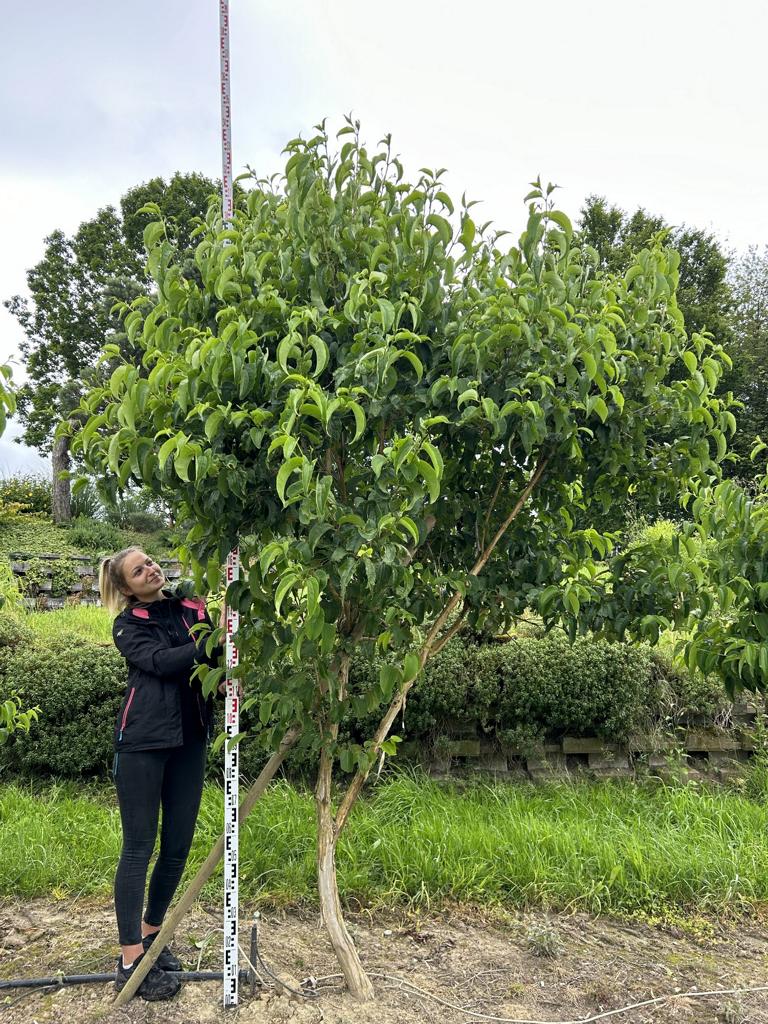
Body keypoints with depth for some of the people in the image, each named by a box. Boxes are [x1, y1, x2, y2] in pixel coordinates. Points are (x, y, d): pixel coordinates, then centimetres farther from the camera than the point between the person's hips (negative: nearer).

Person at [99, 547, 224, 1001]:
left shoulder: (193, 608, 10)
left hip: (189, 741, 4)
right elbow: (161, 662, -17)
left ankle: (150, 933, 30)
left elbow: (218, 660, 3)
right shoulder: (129, 625, 1)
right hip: (144, 741, -4)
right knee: (139, 848, -1)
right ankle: (130, 960, 6)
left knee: (178, 847, 10)